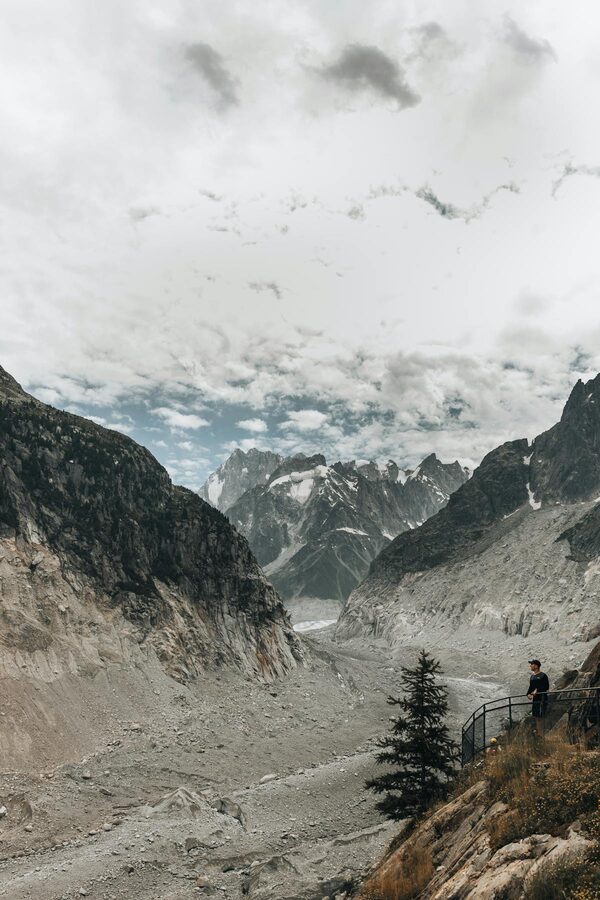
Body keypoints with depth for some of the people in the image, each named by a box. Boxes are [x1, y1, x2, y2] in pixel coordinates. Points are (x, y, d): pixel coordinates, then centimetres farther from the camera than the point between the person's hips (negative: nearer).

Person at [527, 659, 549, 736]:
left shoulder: (543, 675, -9)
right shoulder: (532, 676, 15)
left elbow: (547, 687, -13)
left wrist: (537, 691, -22)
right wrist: (528, 694, 2)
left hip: (541, 699, -8)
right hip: (534, 699, 8)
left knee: (539, 717, -8)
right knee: (535, 717, 13)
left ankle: (540, 734, -4)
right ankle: (536, 732, 22)